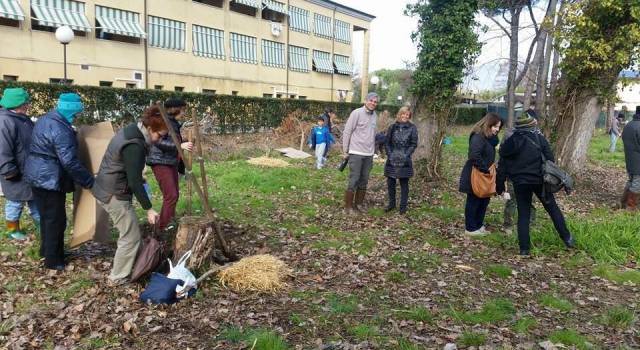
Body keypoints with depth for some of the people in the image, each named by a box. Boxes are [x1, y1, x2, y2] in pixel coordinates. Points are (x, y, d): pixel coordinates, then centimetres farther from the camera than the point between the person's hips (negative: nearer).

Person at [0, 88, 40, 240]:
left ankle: (41, 224, 31)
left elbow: (34, 142, 20)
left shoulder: (24, 119, 7)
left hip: (30, 171, 9)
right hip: (17, 174, -9)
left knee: (35, 198, 19)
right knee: (16, 201, 7)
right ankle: (13, 229, 24)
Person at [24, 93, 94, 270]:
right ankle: (53, 260, 11)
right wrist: (90, 182, -22)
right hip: (50, 179, -10)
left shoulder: (44, 119, 9)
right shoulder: (61, 129, -22)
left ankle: (46, 250, 36)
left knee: (46, 216, 21)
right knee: (56, 219, 1)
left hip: (37, 175, 10)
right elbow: (70, 162, -27)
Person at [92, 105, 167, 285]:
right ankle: (118, 278, 13)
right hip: (115, 194, -10)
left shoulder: (131, 130, 5)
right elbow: (135, 181, -24)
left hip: (107, 188, 10)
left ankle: (119, 272, 29)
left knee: (127, 232, 17)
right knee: (131, 236, 0)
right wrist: (149, 209, -20)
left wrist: (140, 178, 28)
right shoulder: (134, 146, -25)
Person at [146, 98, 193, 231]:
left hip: (172, 162, 9)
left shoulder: (174, 123, 13)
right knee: (171, 196, -12)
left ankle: (170, 223, 25)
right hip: (160, 162, -9)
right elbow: (158, 142, -24)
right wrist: (180, 145, -30)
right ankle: (162, 228, -4)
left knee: (175, 194, 12)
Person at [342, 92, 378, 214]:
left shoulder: (375, 116, 11)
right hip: (356, 153, -6)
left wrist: (373, 151, 15)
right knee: (354, 180, -4)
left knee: (364, 181, 8)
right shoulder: (357, 113, -8)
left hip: (369, 154, 6)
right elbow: (347, 132, -7)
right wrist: (345, 151, -7)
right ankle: (348, 206, 5)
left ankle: (358, 204, 18)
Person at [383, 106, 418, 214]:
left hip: (405, 161, -2)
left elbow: (414, 144, -2)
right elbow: (387, 142, 6)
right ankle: (391, 203, 24)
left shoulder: (412, 128, 1)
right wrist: (390, 154, -8)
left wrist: (406, 155, -14)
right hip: (392, 160, 2)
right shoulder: (392, 127, 6)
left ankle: (403, 206, 15)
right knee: (390, 183, 8)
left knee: (404, 184, 5)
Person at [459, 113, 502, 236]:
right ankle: (470, 228, 11)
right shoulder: (478, 137, -19)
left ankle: (478, 225, 27)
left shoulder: (490, 138, 12)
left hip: (483, 176, 10)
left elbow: (489, 157, 12)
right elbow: (475, 156, -30)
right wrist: (485, 169, -23)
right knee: (473, 202, 0)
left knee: (484, 200, 15)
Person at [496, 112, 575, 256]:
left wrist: (500, 186, 10)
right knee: (553, 208, 15)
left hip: (520, 183, 2)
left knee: (523, 215, 8)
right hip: (539, 181, -2)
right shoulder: (539, 139, -6)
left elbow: (502, 167, 3)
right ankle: (567, 238, 23)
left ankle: (524, 248, 6)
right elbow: (550, 160, -6)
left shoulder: (509, 142, 2)